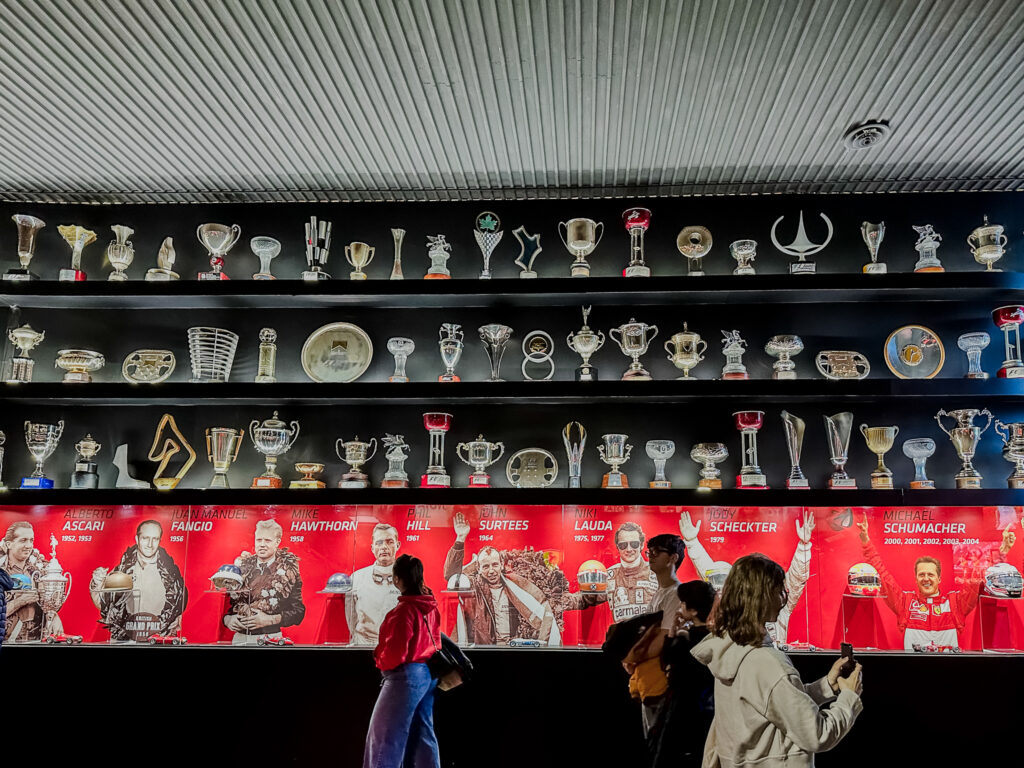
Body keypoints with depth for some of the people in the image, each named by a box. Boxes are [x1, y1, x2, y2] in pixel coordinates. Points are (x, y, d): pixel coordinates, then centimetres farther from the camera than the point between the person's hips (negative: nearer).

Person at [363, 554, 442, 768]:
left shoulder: (404, 610, -20)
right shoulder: (430, 606, 5)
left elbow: (396, 651, -21)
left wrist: (381, 662, -2)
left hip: (406, 676, -9)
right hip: (428, 675, 9)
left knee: (384, 735, 1)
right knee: (422, 734, 14)